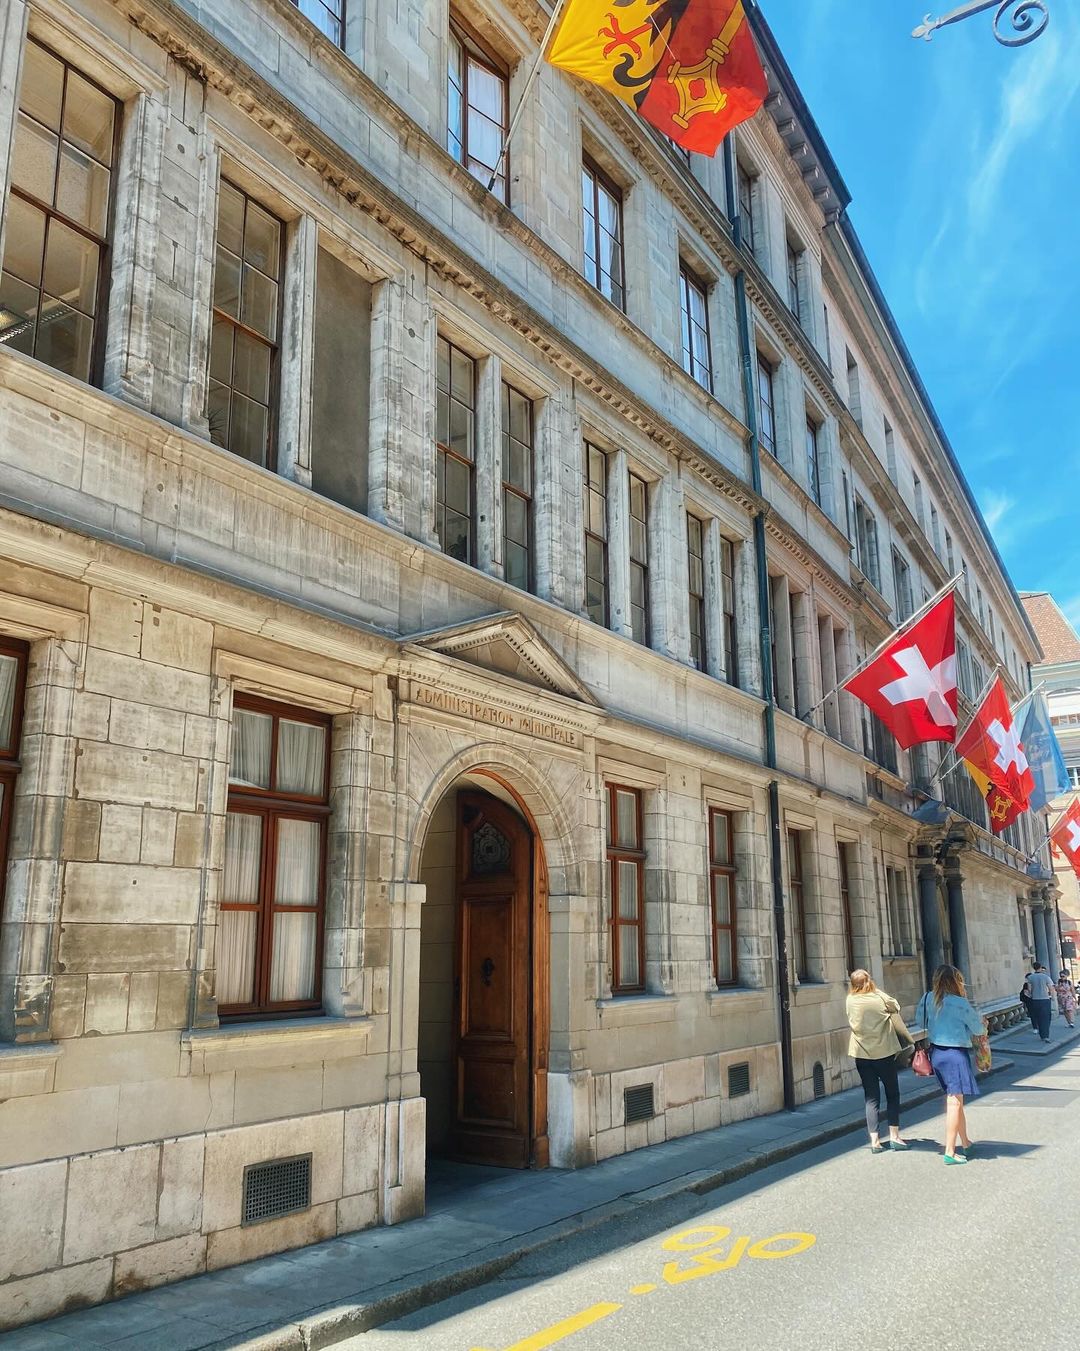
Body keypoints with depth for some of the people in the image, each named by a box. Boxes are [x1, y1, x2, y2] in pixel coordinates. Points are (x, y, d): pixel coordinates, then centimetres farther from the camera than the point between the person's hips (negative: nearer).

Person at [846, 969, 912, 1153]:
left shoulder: (850, 1001, -5)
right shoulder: (880, 998, -11)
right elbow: (896, 1007, 8)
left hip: (861, 1054, 2)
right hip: (884, 1053, -2)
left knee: (871, 1097, 7)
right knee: (892, 1094, 14)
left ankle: (874, 1140, 1)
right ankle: (894, 1136, 11)